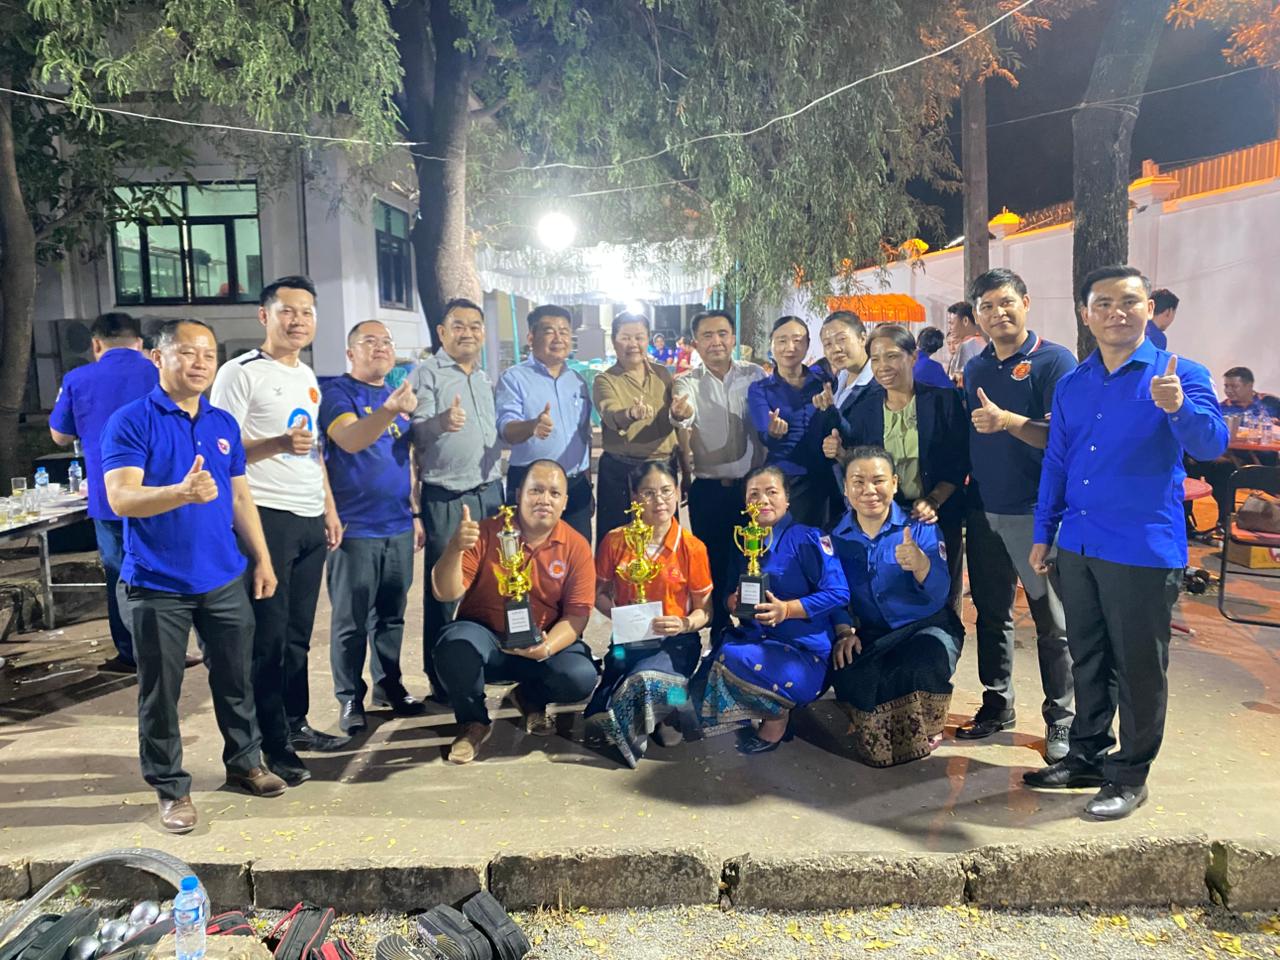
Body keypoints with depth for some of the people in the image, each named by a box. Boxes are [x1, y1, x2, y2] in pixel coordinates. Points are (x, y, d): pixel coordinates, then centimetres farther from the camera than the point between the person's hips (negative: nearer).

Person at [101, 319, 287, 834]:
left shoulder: (224, 423, 8)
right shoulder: (130, 421, -9)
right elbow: (121, 498, -19)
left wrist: (262, 558, 10)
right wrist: (182, 493, -37)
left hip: (225, 578, 5)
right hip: (157, 584, -4)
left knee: (236, 678, 14)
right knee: (159, 691, 6)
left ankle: (244, 762, 32)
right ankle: (171, 788, 21)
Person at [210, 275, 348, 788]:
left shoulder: (307, 376, 17)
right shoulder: (240, 373, -6)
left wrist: (329, 508, 19)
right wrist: (278, 444, -26)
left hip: (312, 520, 7)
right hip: (266, 517, -7)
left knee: (298, 631, 14)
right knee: (268, 634, -2)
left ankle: (295, 723, 26)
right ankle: (271, 744, 8)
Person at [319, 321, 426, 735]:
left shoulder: (400, 395, 14)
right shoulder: (337, 392, -6)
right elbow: (350, 439, -25)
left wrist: (415, 513, 17)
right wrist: (390, 410, -41)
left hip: (398, 526, 6)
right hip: (355, 528, -6)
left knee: (392, 615, 15)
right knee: (351, 621, 1)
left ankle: (389, 684, 28)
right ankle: (350, 698, 13)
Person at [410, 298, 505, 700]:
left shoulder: (486, 377, 16)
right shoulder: (427, 374, -5)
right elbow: (416, 430, -17)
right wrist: (441, 422, -35)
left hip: (490, 492, 6)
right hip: (445, 498, -6)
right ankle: (440, 677, 10)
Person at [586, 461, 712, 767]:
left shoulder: (693, 548, -4)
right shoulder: (615, 541, 1)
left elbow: (705, 610, 2)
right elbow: (599, 594, 12)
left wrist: (685, 624, -20)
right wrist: (616, 613, -10)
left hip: (675, 642, -2)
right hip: (628, 641, 3)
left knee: (646, 680, -33)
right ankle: (664, 718, 1)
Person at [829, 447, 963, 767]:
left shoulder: (920, 527, -9)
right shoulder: (837, 536, 0)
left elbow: (939, 594, -22)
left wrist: (919, 562, -43)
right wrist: (844, 632, -16)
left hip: (927, 628, -2)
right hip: (871, 636, 2)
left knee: (926, 659, -35)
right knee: (845, 671, -29)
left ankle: (922, 733, -2)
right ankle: (876, 734, 3)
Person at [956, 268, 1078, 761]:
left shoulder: (1054, 360, -6)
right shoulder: (975, 369, 12)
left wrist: (1007, 420, -26)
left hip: (1035, 512, -6)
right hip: (983, 511, 6)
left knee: (1053, 621, 3)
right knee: (991, 614, 14)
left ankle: (1061, 719, 14)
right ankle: (997, 702, 27)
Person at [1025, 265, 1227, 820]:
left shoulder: (1180, 375, -6)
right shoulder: (1071, 386, 10)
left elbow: (1211, 444, -20)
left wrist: (1178, 407, -40)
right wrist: (1044, 534, 14)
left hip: (1144, 550, -5)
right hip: (1078, 545, 5)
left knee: (1139, 667, 5)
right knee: (1087, 660, 16)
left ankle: (1130, 775, 21)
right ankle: (1087, 756, 31)